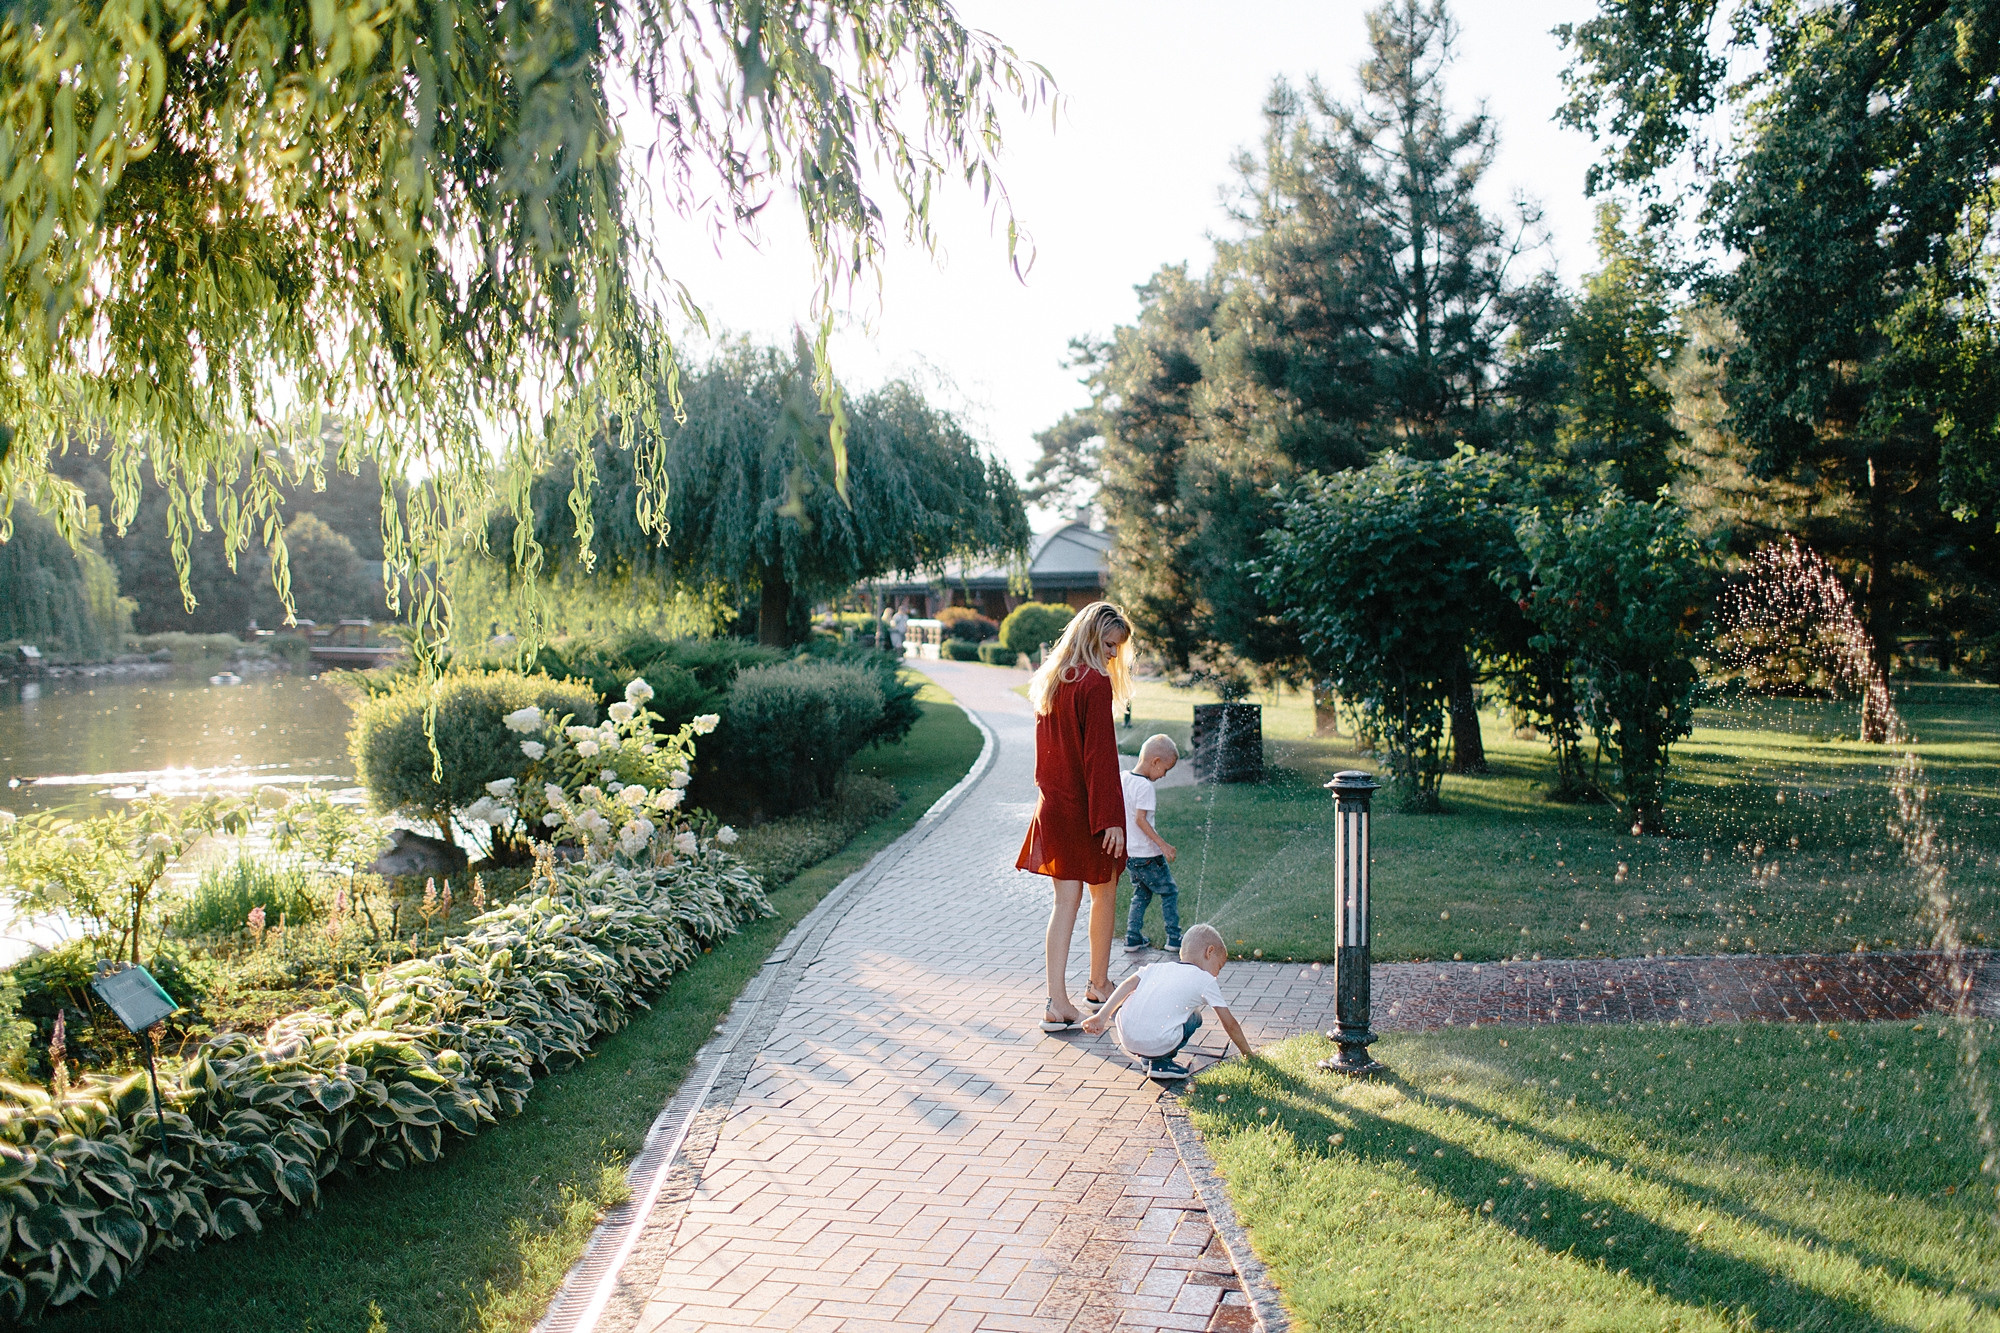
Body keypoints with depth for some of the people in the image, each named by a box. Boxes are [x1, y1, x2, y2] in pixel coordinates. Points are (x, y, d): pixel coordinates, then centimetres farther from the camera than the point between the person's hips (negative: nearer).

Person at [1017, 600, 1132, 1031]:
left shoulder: (1048, 681, 8)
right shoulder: (1096, 683, -15)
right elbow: (1101, 755, -19)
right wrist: (1112, 818, -17)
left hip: (1053, 805, 6)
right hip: (1089, 809, -6)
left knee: (1066, 900, 5)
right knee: (1104, 893, 14)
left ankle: (1058, 1003, -1)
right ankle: (1099, 984, 29)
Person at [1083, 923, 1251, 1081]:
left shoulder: (1157, 968, 24)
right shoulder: (1205, 980, 12)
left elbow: (1127, 986, 10)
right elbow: (1230, 1024, 16)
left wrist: (1102, 1016, 5)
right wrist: (1248, 1054, 29)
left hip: (1126, 1039, 5)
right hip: (1158, 1044, -5)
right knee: (1193, 1018, 22)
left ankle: (1147, 1057, 28)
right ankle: (1160, 1062, 11)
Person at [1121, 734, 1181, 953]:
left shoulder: (1123, 778, 5)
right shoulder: (1145, 787, -20)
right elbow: (1140, 819, -24)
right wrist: (1163, 844, -21)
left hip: (1128, 853, 8)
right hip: (1147, 854, -8)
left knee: (1141, 894, 20)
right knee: (1169, 892, 7)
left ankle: (1133, 937, 15)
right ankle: (1174, 939, 10)